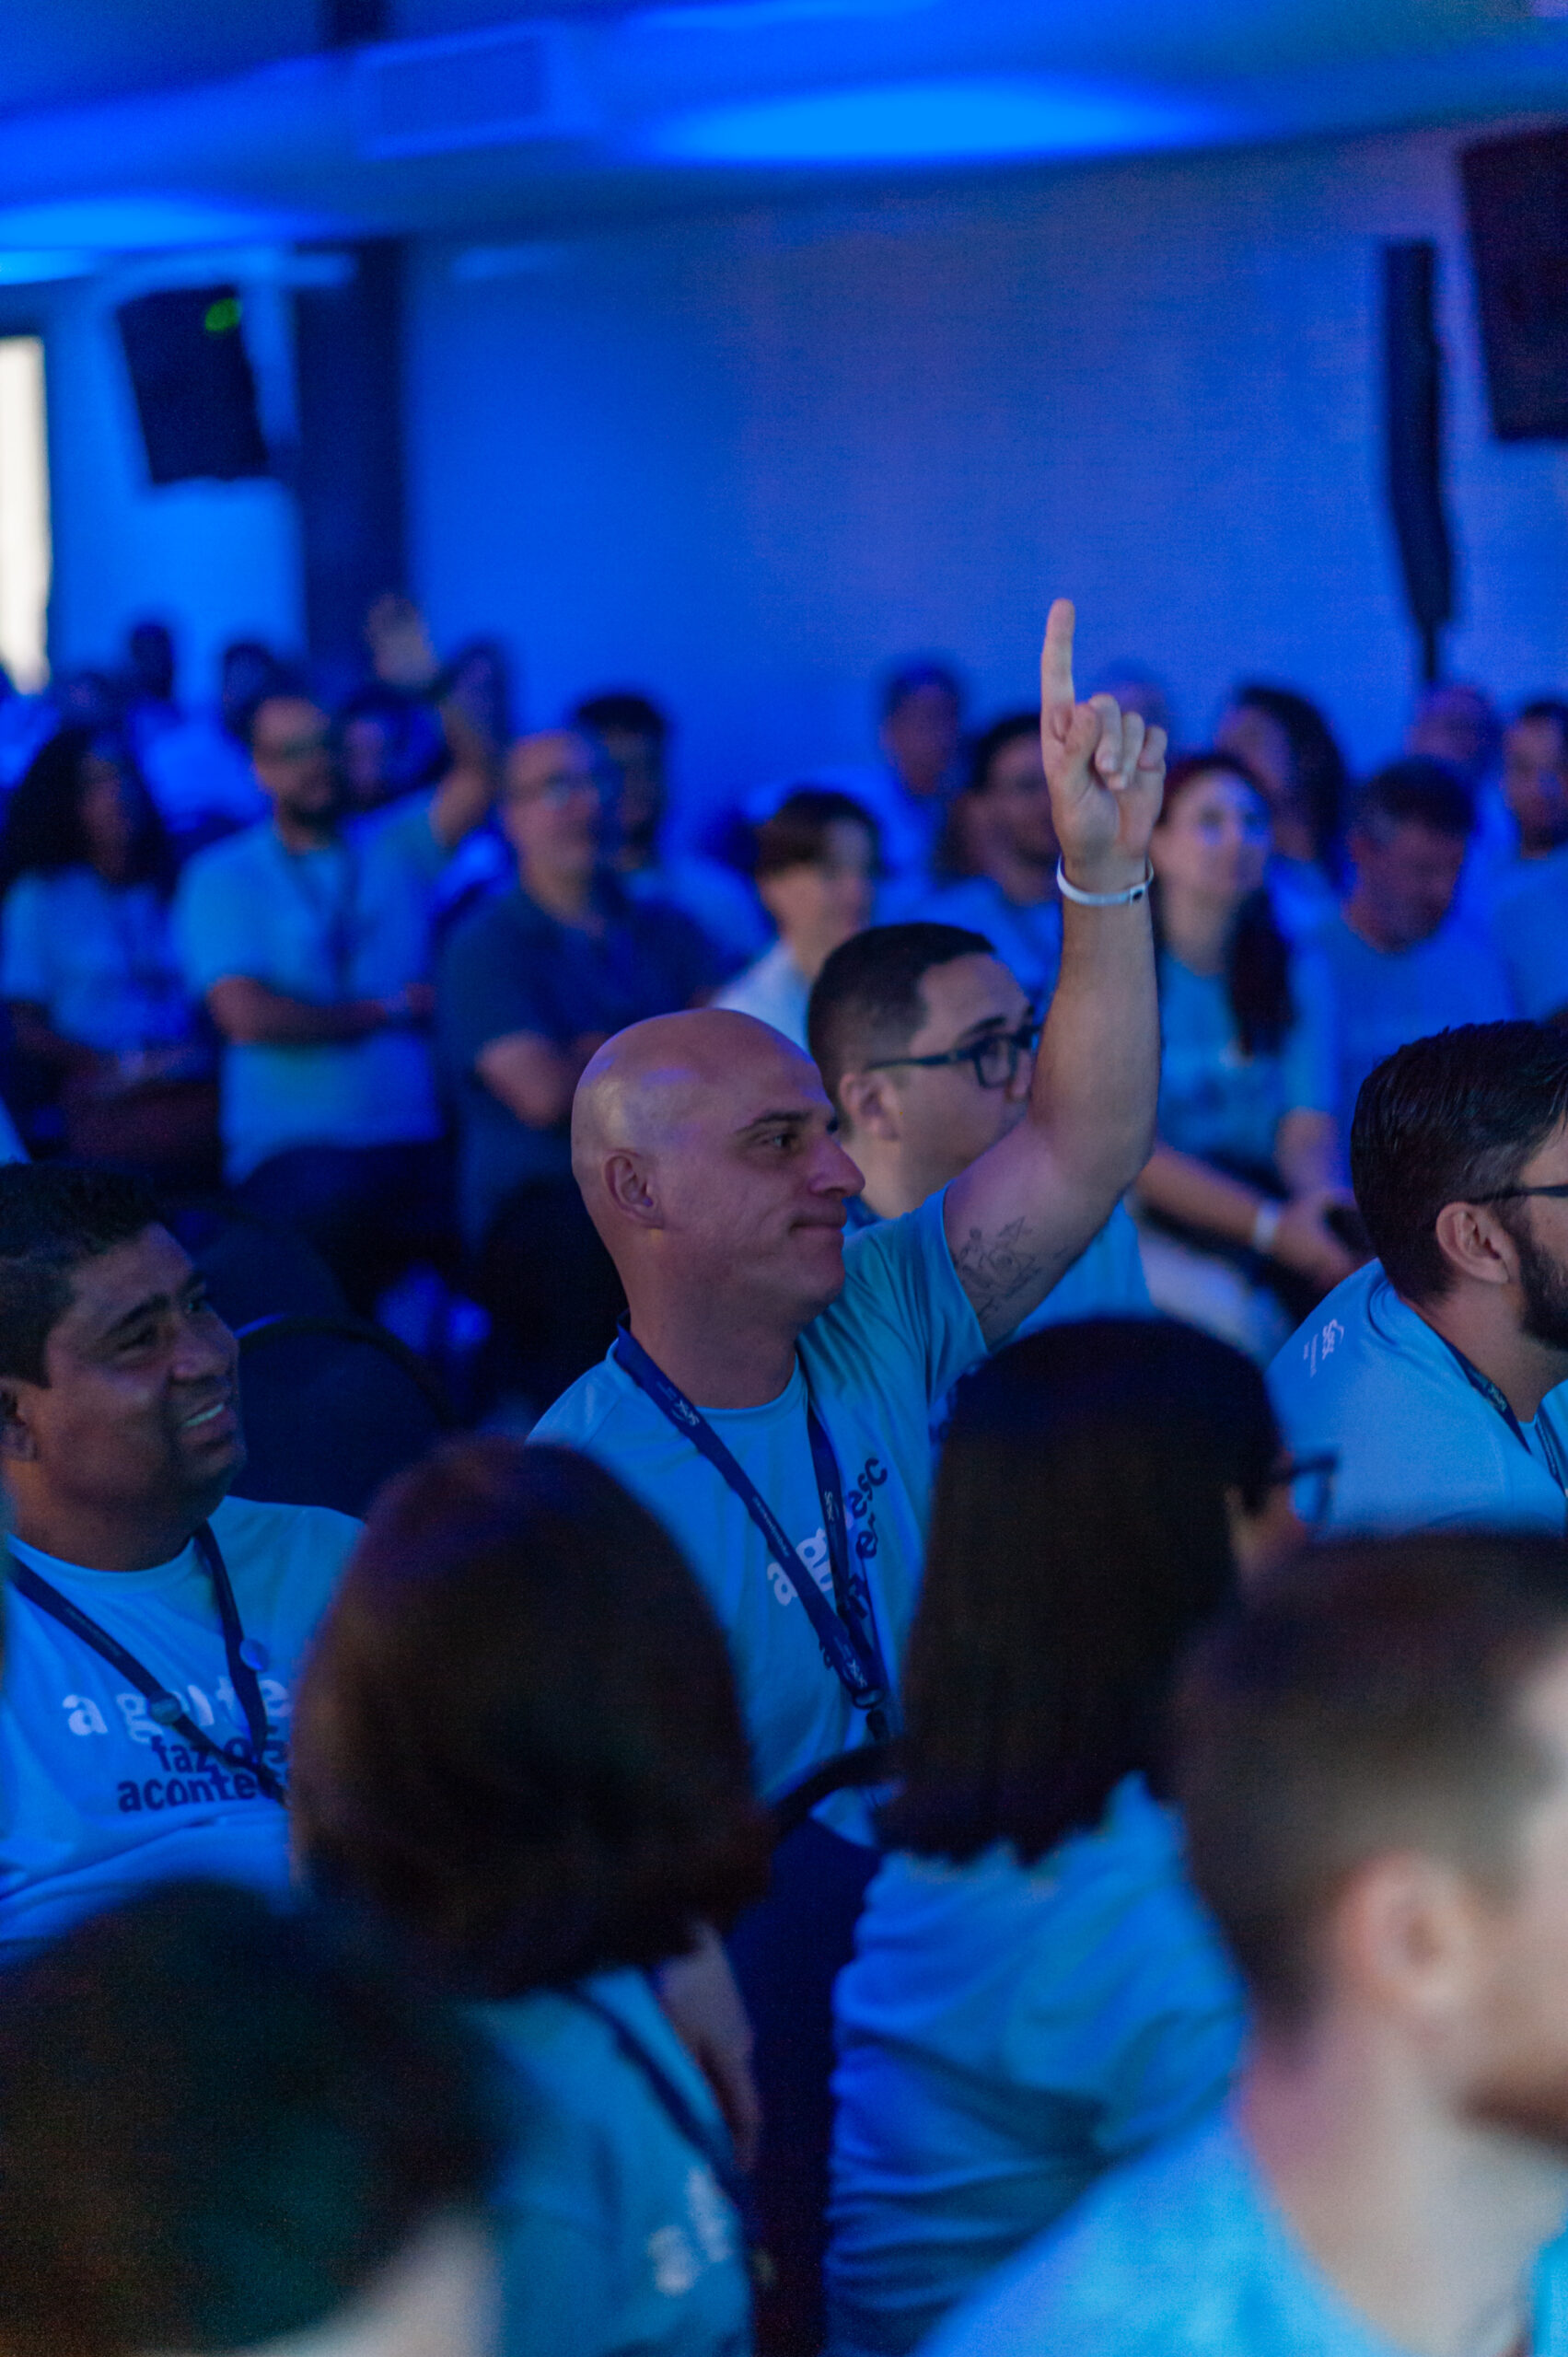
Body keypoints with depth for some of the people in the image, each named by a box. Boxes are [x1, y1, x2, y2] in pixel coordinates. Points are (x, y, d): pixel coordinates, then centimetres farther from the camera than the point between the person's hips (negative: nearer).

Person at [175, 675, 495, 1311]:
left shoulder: (393, 847, 17)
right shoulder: (222, 877, 6)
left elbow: (480, 781, -1)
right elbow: (248, 1016, -8)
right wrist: (389, 1011, 0)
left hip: (419, 1139, 3)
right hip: (294, 1150, -3)